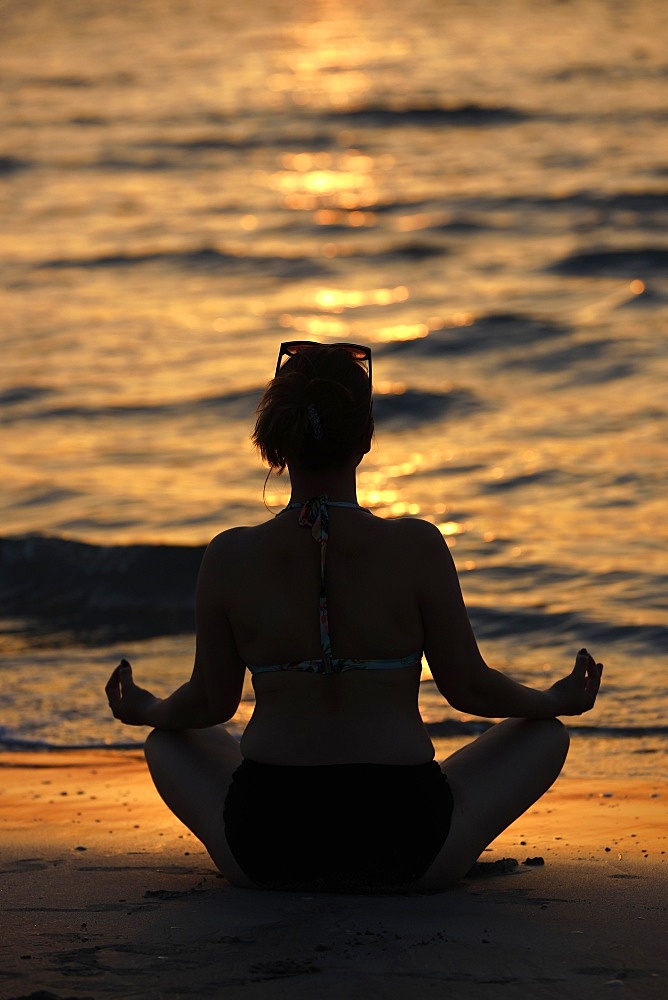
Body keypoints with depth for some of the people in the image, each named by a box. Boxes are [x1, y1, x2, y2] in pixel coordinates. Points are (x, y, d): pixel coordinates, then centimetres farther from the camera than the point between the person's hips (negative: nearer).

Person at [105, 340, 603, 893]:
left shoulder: (229, 558, -6)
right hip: (405, 849, -2)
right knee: (545, 733, 23)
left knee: (169, 740, 33)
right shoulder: (418, 547, -11)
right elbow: (469, 687, 0)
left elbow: (211, 703, 6)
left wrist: (145, 711, 29)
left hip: (263, 849, 2)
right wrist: (557, 701, 20)